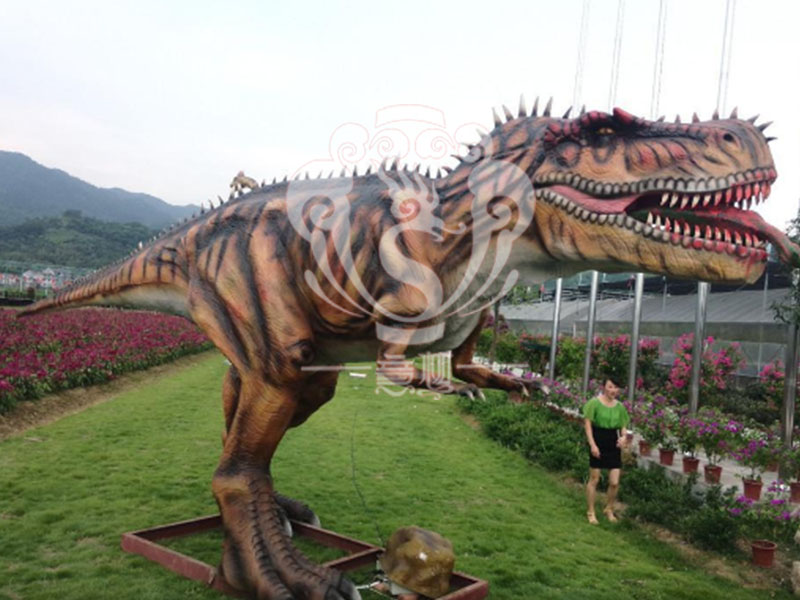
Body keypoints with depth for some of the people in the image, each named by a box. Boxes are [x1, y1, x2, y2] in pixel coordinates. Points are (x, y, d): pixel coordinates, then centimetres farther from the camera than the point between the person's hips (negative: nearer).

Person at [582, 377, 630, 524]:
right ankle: (591, 512, 20)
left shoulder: (619, 406, 5)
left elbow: (623, 426, 13)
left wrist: (623, 437, -9)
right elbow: (587, 424, -8)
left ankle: (609, 509, 26)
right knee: (594, 479, 5)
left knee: (614, 482, 2)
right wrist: (592, 444, -16)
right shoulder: (595, 403, -9)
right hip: (598, 442, -4)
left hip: (613, 445, 4)